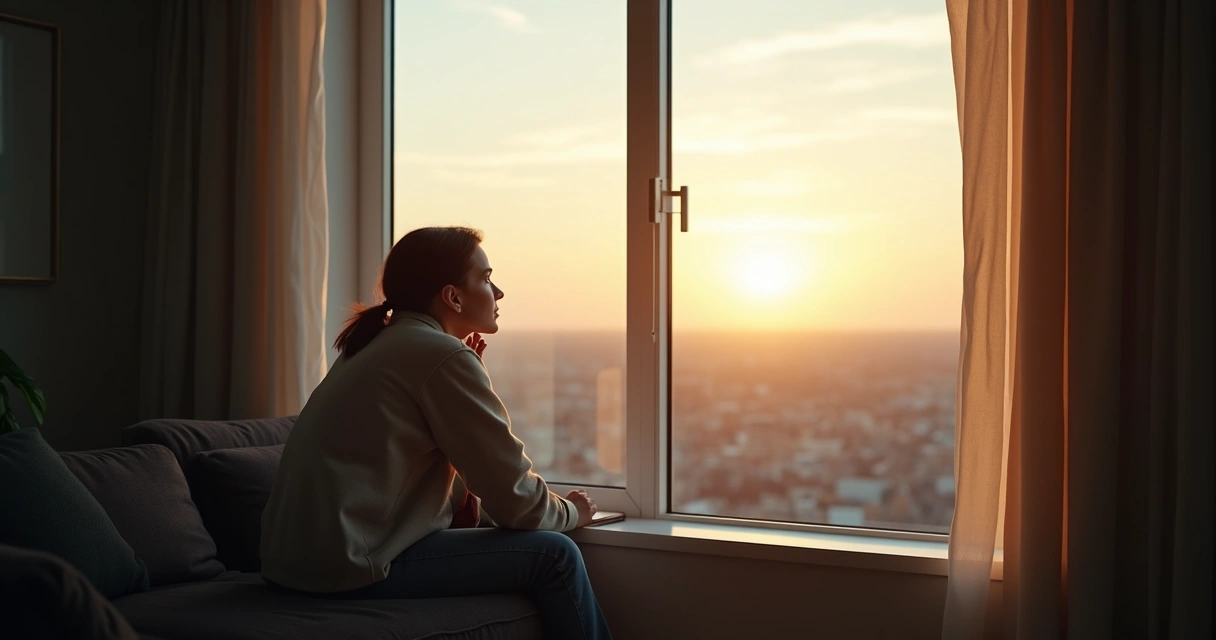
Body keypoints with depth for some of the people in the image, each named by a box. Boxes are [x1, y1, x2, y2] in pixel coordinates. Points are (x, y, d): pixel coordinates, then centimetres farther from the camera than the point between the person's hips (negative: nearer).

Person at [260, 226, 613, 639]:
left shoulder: (380, 344, 16)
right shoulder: (443, 354, -12)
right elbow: (514, 496, -10)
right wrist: (570, 512, 10)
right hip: (353, 563, -10)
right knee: (554, 555, -2)